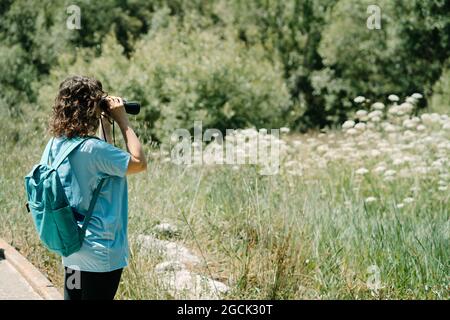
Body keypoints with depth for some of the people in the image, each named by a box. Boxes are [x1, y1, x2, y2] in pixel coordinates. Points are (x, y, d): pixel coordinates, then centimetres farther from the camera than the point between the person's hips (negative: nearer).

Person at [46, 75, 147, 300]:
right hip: (101, 253, -8)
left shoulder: (58, 144, 3)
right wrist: (122, 120, -9)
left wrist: (106, 124, 11)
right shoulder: (92, 148, -23)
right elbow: (139, 163, -14)